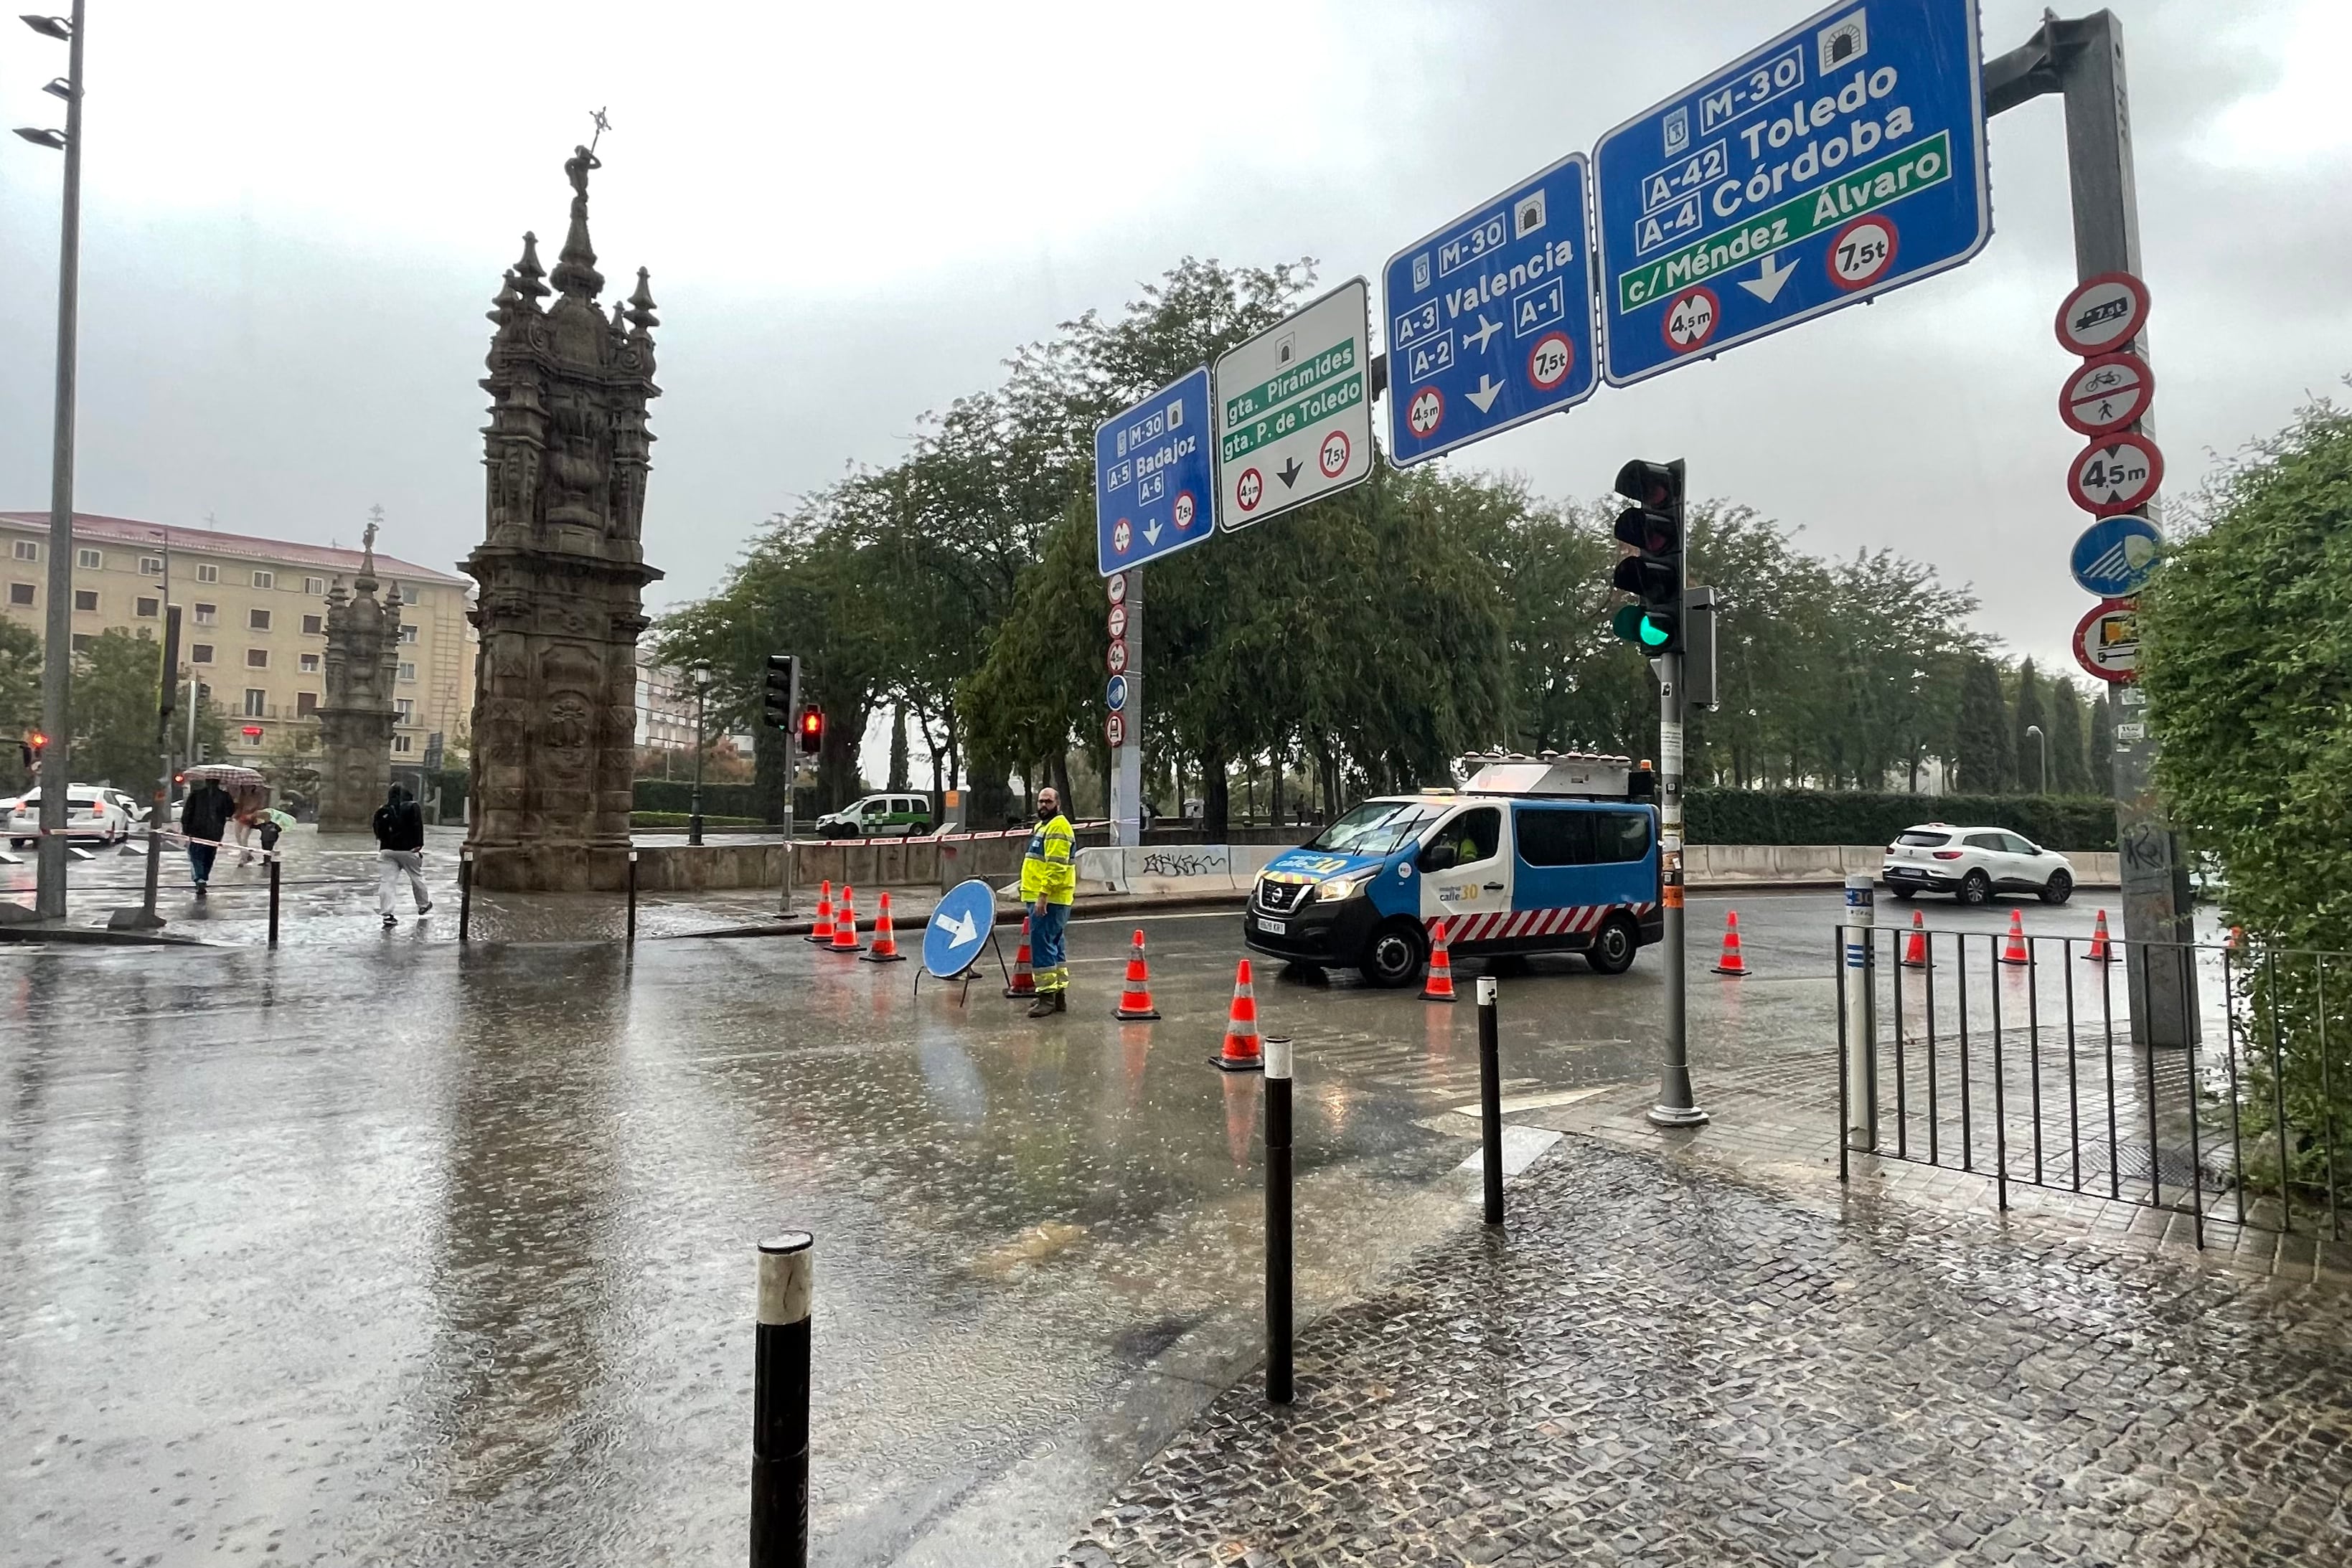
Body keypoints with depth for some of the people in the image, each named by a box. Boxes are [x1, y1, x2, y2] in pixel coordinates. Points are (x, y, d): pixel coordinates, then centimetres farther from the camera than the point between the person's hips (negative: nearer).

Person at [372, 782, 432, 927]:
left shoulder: (382, 811, 6)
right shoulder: (412, 807, -5)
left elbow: (378, 833, 10)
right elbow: (418, 828, -12)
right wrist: (419, 845, -9)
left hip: (387, 850, 2)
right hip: (409, 850, -2)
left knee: (387, 882, 0)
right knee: (417, 878, 16)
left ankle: (387, 915, -7)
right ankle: (424, 907, 32)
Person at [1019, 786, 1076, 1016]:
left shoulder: (1058, 827, -13)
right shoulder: (1044, 825, 20)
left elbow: (1056, 867, -22)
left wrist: (1043, 896, -25)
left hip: (1048, 900, -11)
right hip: (1043, 899, 11)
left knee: (1042, 944, -10)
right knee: (1054, 946, 13)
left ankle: (1047, 995, -7)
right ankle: (1059, 994, 19)